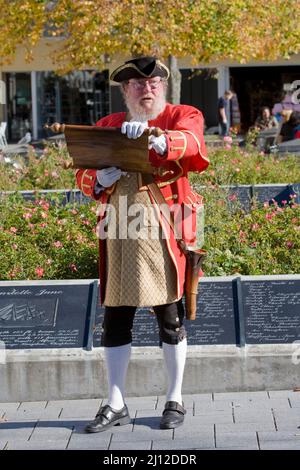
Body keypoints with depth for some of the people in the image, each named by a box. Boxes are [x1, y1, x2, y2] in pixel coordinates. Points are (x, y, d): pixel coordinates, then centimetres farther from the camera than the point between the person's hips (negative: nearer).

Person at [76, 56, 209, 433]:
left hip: (163, 232, -3)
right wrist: (100, 180, -13)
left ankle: (175, 400, 15)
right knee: (114, 319, 4)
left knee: (170, 317, 3)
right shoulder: (107, 126, 14)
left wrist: (157, 140, -39)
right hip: (119, 233, 3)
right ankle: (116, 404, 13)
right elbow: (82, 175, 10)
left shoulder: (182, 117, 5)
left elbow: (191, 142, -19)